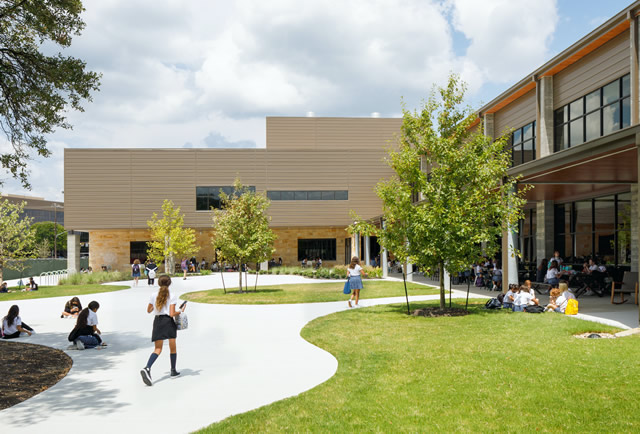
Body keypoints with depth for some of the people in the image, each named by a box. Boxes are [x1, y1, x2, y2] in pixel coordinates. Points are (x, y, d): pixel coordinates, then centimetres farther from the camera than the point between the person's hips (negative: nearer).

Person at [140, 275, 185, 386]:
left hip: (157, 321, 3)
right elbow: (172, 314, -12)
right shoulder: (172, 296, -6)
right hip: (168, 322, -3)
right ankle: (173, 370, 22)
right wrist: (180, 311, 6)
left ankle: (147, 368, -20)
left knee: (158, 349, 3)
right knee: (172, 347, 13)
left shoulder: (154, 295, 4)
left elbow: (149, 310, 14)